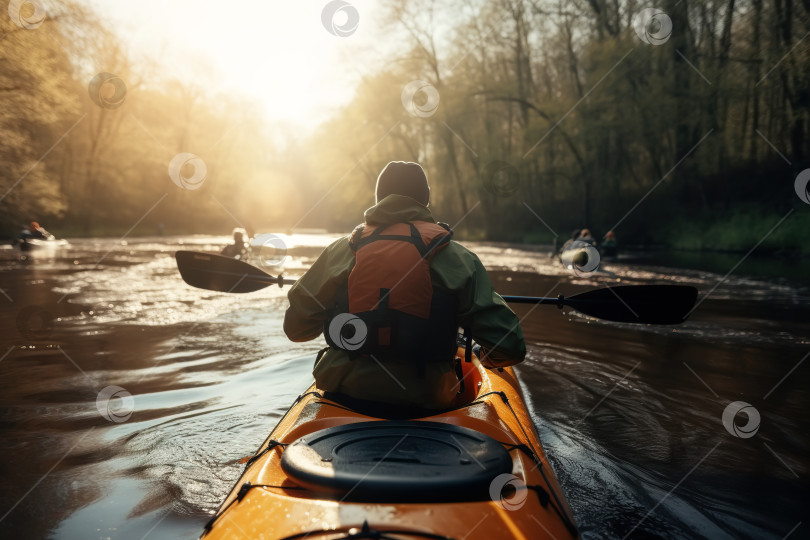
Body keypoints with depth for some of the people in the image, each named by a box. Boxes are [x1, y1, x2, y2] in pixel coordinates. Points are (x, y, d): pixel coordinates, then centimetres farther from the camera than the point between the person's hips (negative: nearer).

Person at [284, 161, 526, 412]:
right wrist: (484, 357, 16)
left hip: (343, 395, 3)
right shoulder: (457, 258, -5)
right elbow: (509, 347, -7)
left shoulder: (341, 250, 1)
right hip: (424, 405, -2)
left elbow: (295, 328, 8)